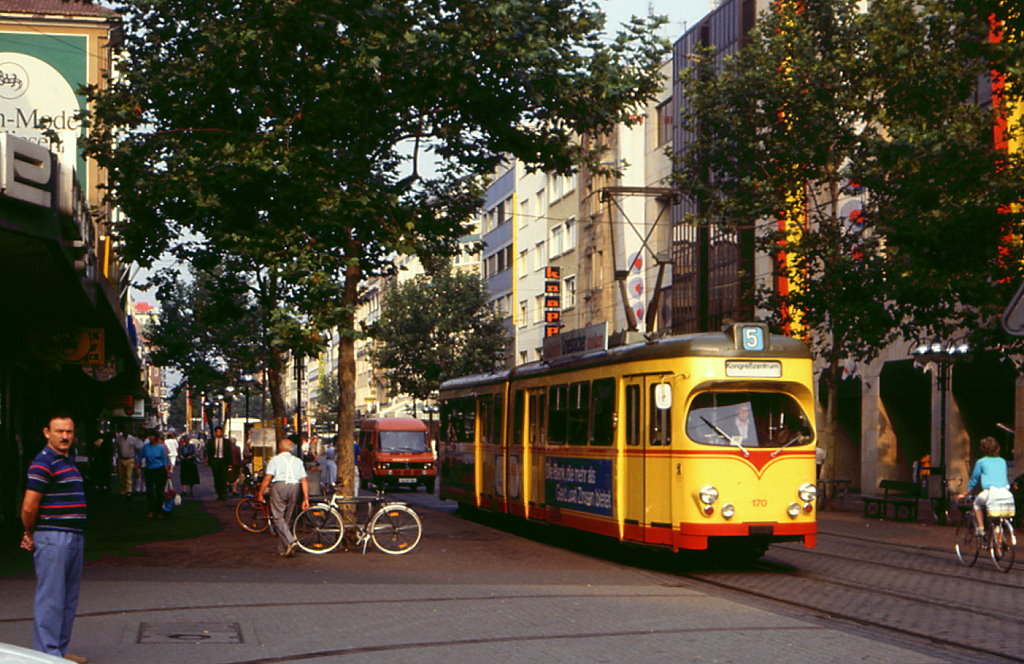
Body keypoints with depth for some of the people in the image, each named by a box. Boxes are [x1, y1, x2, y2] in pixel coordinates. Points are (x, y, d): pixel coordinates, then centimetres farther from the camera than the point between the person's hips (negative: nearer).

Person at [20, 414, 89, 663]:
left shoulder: (67, 462, 17)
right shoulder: (43, 463, -13)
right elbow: (29, 507, -17)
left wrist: (30, 534, 13)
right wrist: (31, 535, -2)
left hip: (74, 537, 9)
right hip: (52, 538, -9)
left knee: (69, 598, 13)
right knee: (51, 598, -5)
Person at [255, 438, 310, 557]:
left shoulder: (275, 459, 6)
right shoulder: (298, 461, 18)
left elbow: (267, 478, -6)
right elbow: (304, 480, 8)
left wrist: (260, 493, 0)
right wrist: (306, 498, 7)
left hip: (279, 486, -4)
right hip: (295, 487, 4)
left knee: (278, 517, -4)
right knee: (287, 519, 12)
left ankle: (290, 541, -23)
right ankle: (282, 549, 15)